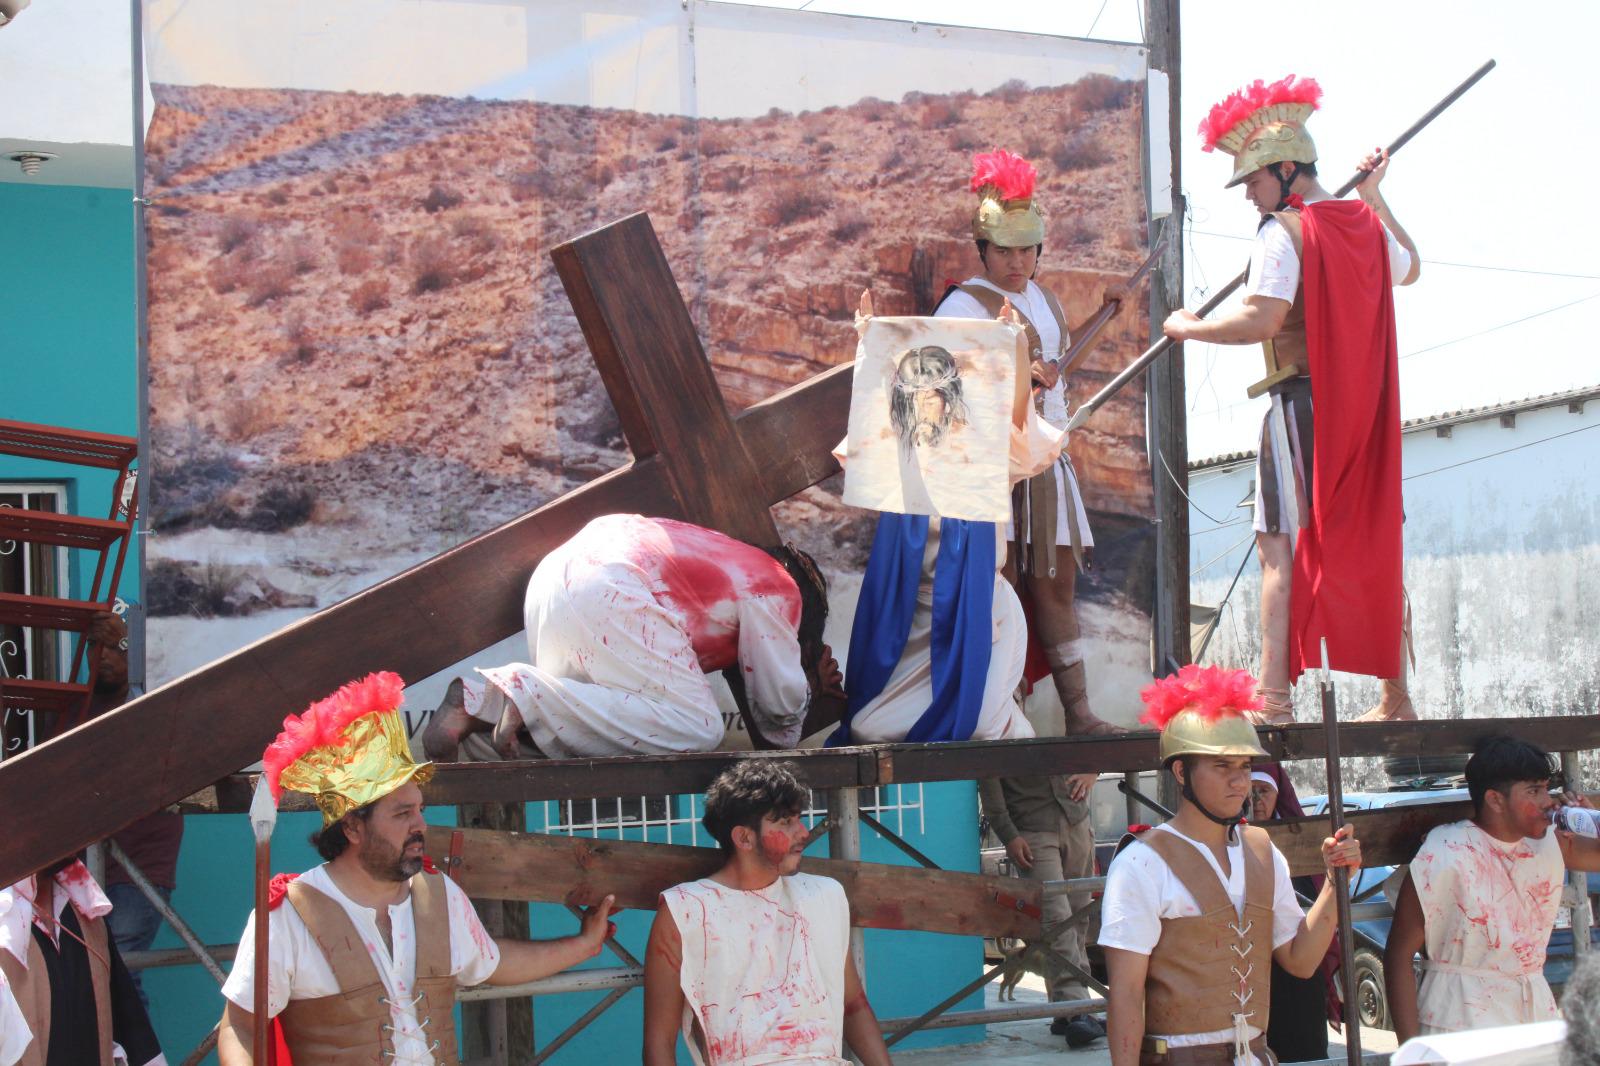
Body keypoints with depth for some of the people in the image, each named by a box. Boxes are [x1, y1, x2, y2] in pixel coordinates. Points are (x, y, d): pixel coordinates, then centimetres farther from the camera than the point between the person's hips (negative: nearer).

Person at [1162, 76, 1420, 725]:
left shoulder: (1283, 229, -10)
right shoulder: (1366, 225, 12)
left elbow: (1262, 320, -21)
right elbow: (1409, 269, 34)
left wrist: (1189, 328, -6)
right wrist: (1376, 197, 39)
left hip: (1303, 403, -7)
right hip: (1370, 404, 7)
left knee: (1282, 548, -7)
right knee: (1375, 544, 11)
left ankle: (1273, 696, -14)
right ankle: (1397, 695, 16)